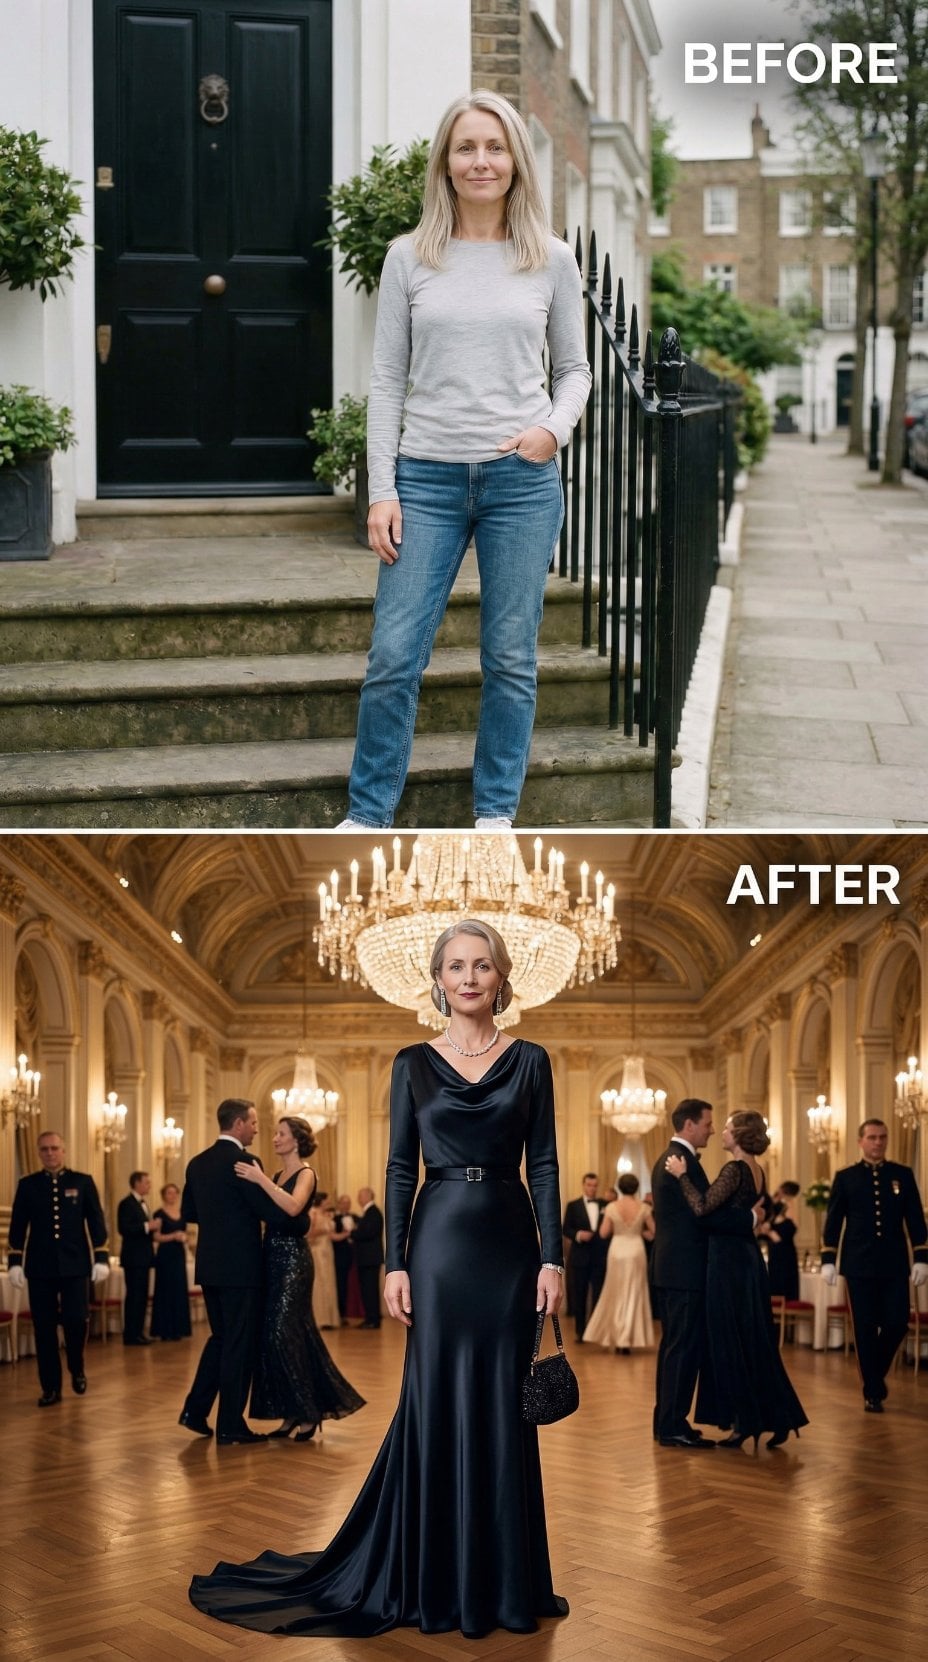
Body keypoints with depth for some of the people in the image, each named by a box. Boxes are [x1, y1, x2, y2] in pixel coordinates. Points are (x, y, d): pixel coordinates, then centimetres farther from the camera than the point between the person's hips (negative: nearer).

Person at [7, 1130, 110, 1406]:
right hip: (40, 1267, 1)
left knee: (75, 1321, -8)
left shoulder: (82, 1182, 5)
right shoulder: (27, 1184, 7)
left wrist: (101, 1258, -2)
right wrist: (15, 1261, 0)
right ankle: (51, 1388, 10)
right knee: (44, 1328, 1)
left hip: (74, 1265, -1)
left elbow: (96, 1222, 4)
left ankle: (77, 1370, 20)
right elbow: (18, 1226, 7)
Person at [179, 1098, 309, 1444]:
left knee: (221, 1337, 19)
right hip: (239, 1267, -8)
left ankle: (195, 1409, 16)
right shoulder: (244, 1163, -15)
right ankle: (230, 1424, 5)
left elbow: (188, 1212, 16)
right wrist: (303, 1224, 1)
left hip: (210, 1265, 8)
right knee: (239, 1344, 1)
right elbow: (270, 1212, -16)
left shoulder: (198, 1163, 9)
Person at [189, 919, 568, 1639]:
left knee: (504, 1404, 4)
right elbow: (401, 1168, 2)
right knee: (436, 1400, 1)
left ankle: (504, 1577, 15)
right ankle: (437, 1581, 11)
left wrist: (552, 1257, -5)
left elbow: (544, 1165, 3)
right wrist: (395, 1263, -5)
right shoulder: (414, 1063, 4)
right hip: (441, 1237, -1)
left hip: (509, 1241, 1)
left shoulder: (529, 1060, 5)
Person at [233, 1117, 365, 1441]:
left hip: (293, 1259, -8)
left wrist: (261, 1180, -29)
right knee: (275, 1334, 8)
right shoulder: (277, 1176, 17)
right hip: (273, 1259, 8)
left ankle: (307, 1413, -2)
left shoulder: (306, 1174, -7)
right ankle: (292, 1413, 15)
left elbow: (293, 1207, -27)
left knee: (284, 1332, -10)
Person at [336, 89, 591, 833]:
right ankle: (368, 813, 11)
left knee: (511, 658, 5)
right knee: (394, 655, -3)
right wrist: (382, 489, -2)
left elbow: (574, 368, 13)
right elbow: (388, 379, 5)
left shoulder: (551, 260, 5)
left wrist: (556, 429, -8)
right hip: (428, 477, 0)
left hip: (522, 480, 0)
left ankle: (496, 812, 18)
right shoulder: (410, 257, 4)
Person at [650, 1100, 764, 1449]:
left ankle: (666, 1421, 20)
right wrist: (750, 1219, -12)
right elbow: (706, 1213, -22)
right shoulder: (684, 1161, -16)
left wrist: (742, 1217, 12)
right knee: (686, 1347, -7)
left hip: (668, 1267, 11)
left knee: (673, 1345, 15)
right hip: (685, 1270, -11)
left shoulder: (668, 1159, 17)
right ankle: (674, 1426, -5)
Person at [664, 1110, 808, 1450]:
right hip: (748, 1258, 9)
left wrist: (683, 1175, -16)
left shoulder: (735, 1169, -16)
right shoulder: (756, 1171, 12)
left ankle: (746, 1423, 4)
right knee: (754, 1341, 13)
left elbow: (702, 1207, -25)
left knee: (731, 1342, 0)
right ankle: (778, 1418, 15)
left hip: (730, 1262, -9)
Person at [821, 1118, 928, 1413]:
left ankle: (875, 1375, 24)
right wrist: (828, 1260, -1)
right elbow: (833, 1221, 4)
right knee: (865, 1330, 0)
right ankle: (872, 1392, 11)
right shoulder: (845, 1177, 4)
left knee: (897, 1324, -2)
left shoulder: (903, 1175, 7)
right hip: (859, 1266, -1)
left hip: (894, 1265, 1)